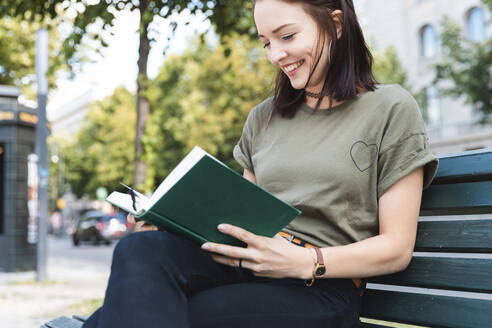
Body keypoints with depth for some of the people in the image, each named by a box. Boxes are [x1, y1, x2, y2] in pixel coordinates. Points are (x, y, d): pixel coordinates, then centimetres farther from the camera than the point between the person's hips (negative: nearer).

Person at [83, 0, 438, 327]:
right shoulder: (263, 118, 20)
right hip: (249, 264, 6)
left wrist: (305, 262, -19)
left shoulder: (391, 110, 3)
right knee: (140, 250, -29)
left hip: (321, 289, -5)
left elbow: (396, 248, -2)